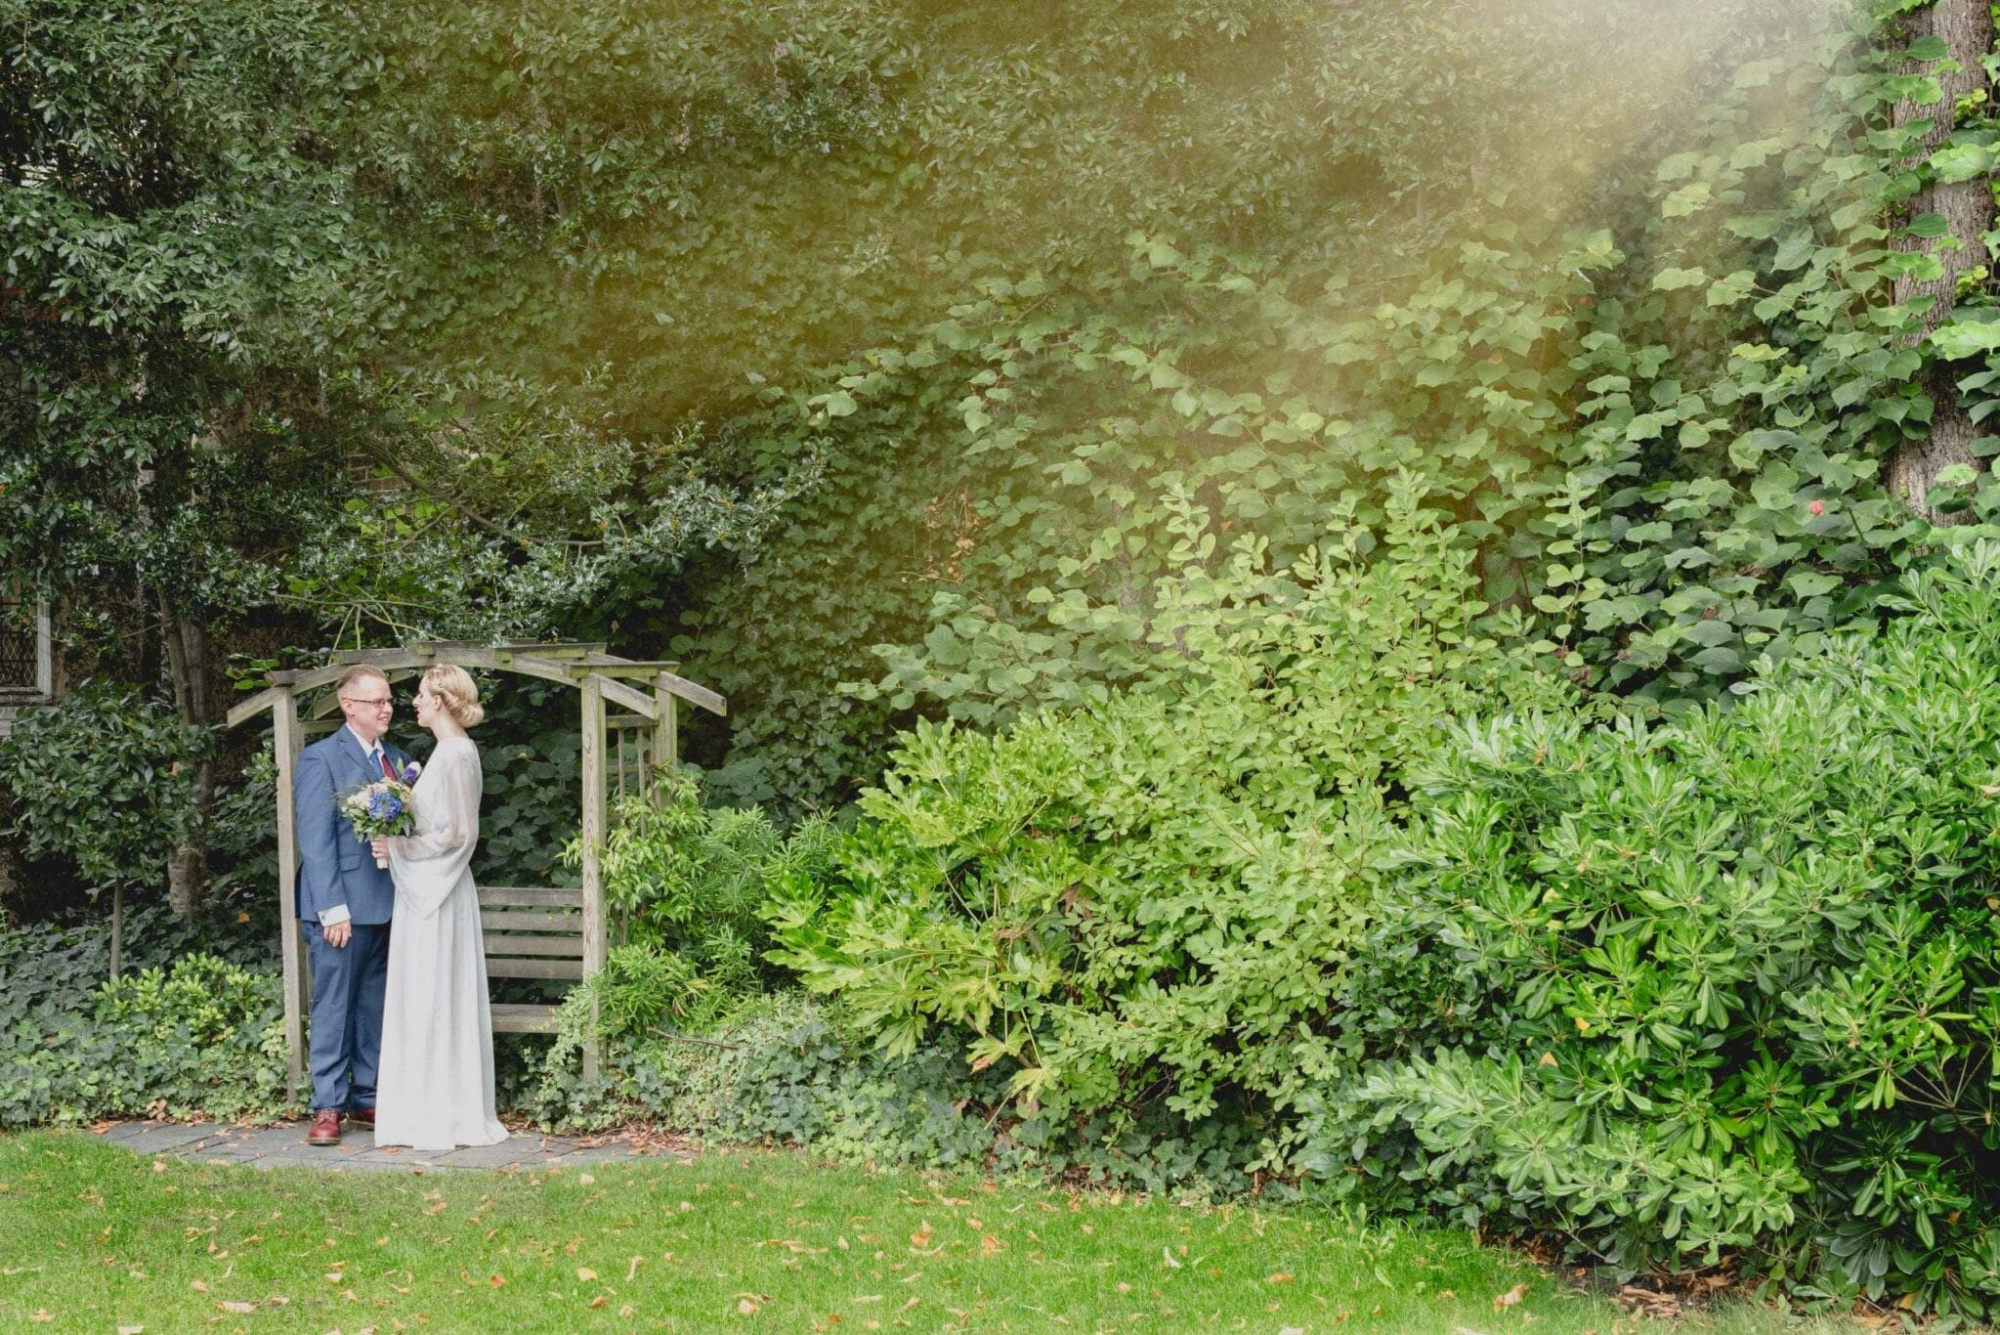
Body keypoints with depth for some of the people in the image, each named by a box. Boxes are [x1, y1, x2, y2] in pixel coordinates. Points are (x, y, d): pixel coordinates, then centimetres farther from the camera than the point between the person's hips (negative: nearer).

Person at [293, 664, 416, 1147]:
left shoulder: (397, 760, 13)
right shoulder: (321, 759, -6)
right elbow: (316, 840, -11)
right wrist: (333, 908, -17)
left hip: (388, 904, 6)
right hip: (343, 908, -6)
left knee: (375, 1007, 11)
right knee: (334, 1007, -1)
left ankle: (367, 1099, 19)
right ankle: (327, 1108, 5)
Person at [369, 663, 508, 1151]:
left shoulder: (454, 755, -16)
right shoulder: (456, 751, 13)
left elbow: (455, 834, -20)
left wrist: (398, 847, -13)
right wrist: (398, 840, 12)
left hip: (436, 892, -10)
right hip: (431, 889, 10)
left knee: (433, 997, -4)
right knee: (444, 1000, 12)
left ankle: (441, 1117, 3)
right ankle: (454, 1111, 18)